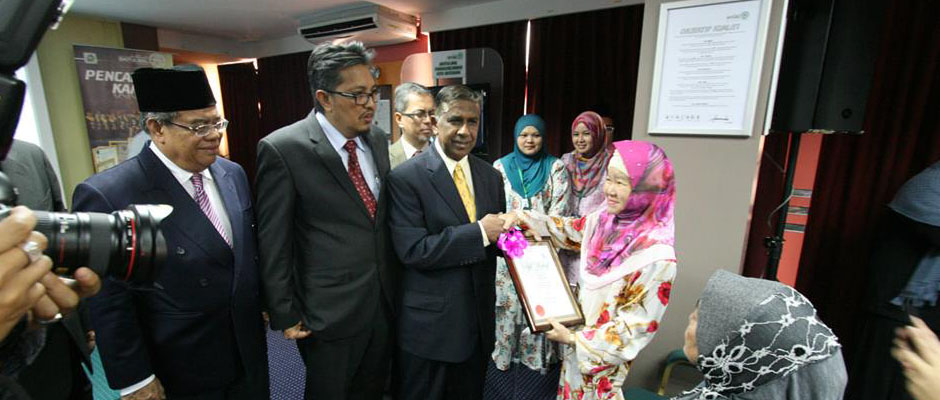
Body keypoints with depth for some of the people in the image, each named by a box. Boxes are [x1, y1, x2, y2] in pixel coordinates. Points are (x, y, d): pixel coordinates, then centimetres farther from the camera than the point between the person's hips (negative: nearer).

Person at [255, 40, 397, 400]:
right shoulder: (282, 149, -17)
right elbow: (273, 243, -12)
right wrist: (285, 315, -7)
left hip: (385, 303, 5)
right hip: (328, 314, -5)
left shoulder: (377, 139, 1)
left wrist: (396, 286, 11)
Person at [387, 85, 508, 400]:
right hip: (430, 326, -5)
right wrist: (479, 231, -25)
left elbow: (495, 239, 9)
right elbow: (413, 250, -22)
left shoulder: (490, 176, 4)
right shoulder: (405, 178, -14)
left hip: (479, 322, 6)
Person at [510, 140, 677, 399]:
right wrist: (525, 218, -3)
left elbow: (639, 324, -22)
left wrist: (574, 339, -19)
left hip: (604, 358, -6)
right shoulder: (605, 220, -9)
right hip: (577, 336, 6)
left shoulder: (657, 255, -27)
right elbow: (569, 231, 10)